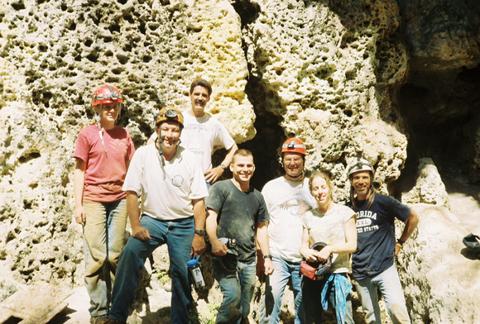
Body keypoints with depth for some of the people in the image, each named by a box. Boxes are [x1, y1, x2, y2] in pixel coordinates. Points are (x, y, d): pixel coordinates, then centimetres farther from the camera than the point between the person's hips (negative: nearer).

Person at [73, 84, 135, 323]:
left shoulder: (124, 135, 9)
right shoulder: (87, 134, -1)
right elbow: (79, 170, 0)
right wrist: (78, 204, -5)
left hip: (119, 200, 3)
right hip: (93, 200, -3)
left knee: (115, 256, 6)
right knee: (96, 257, -2)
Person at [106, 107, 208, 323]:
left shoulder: (189, 160, -4)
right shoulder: (143, 154, -7)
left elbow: (198, 200, -2)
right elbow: (132, 192, -6)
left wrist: (199, 234, -6)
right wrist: (136, 226, -14)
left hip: (183, 224, 1)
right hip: (152, 220, -1)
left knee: (182, 274, 1)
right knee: (130, 253, -24)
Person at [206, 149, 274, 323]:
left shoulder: (257, 196, 15)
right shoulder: (221, 188, -2)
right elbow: (210, 217, -12)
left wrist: (267, 257, 10)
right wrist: (214, 242, -29)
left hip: (249, 259, 5)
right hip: (225, 256, -5)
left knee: (244, 309, 10)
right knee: (233, 295, -22)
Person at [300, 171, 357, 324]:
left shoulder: (345, 212, -3)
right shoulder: (308, 216, 9)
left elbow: (352, 245, -6)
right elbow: (304, 244, 11)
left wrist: (330, 248, -20)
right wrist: (305, 251, -11)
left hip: (338, 274, -4)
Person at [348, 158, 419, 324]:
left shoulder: (383, 202, -7)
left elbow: (413, 218, 3)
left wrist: (400, 242, 3)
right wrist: (348, 262, 11)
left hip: (384, 267, -3)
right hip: (360, 272, 4)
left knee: (396, 308, -18)